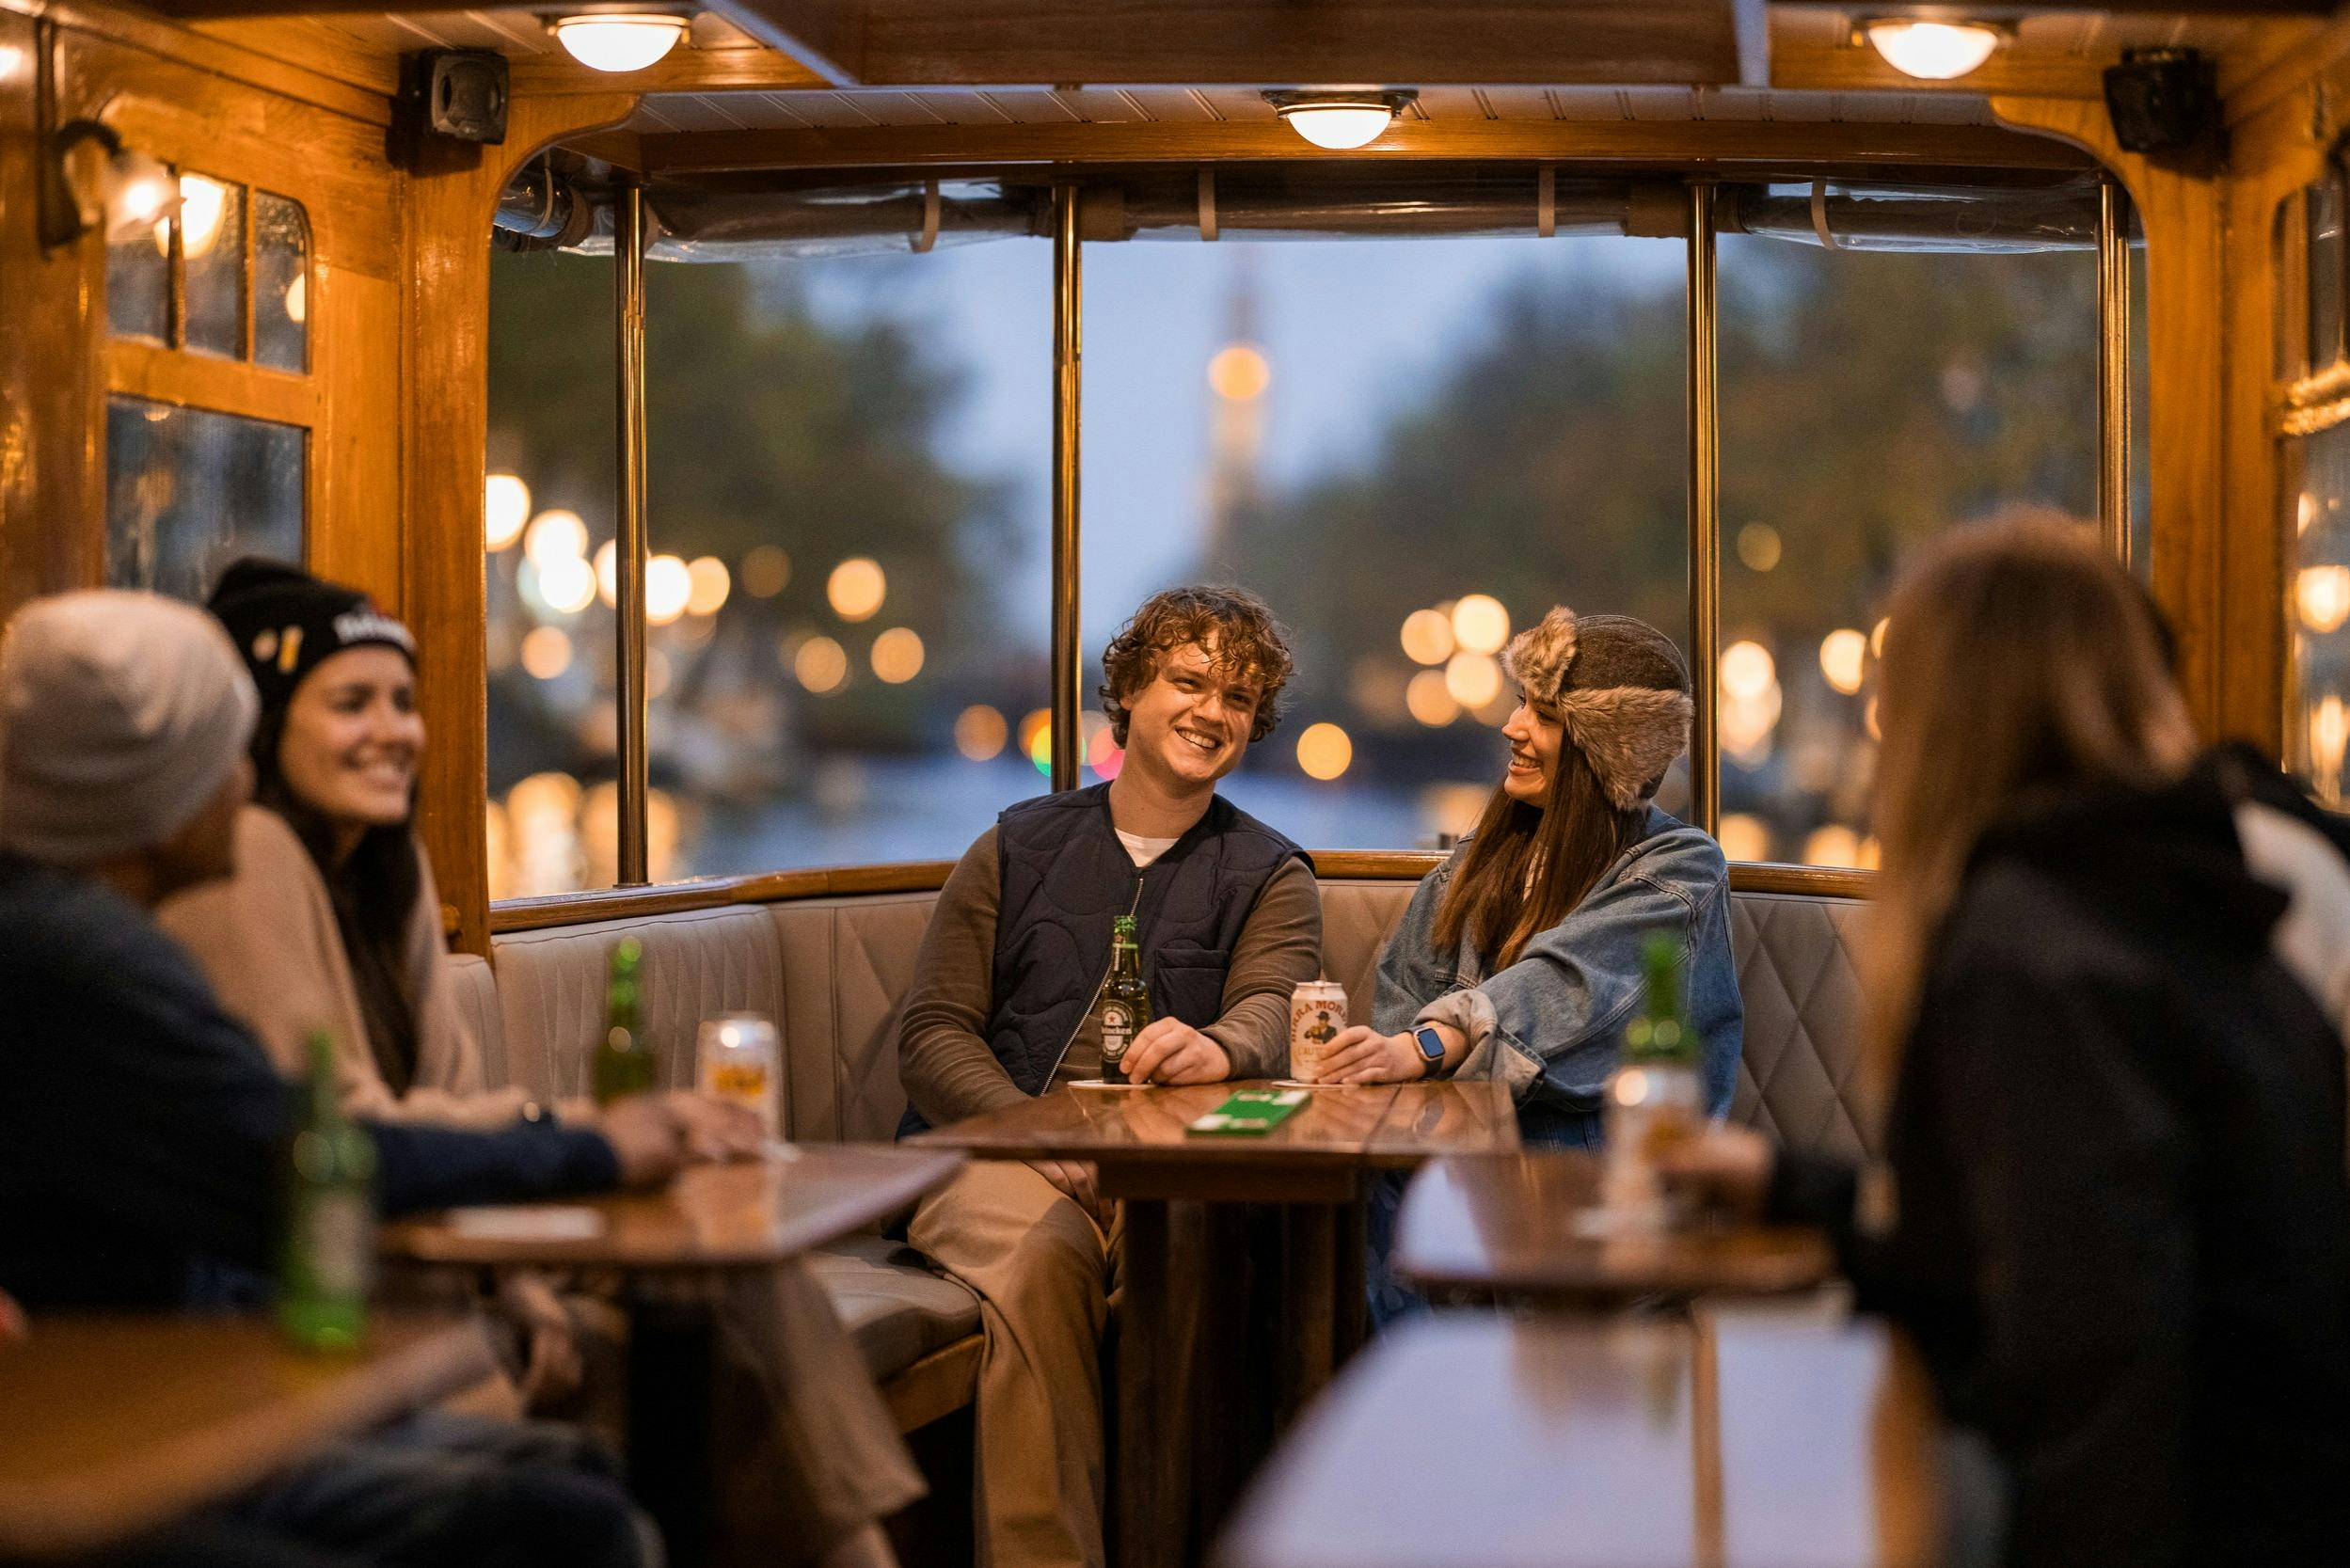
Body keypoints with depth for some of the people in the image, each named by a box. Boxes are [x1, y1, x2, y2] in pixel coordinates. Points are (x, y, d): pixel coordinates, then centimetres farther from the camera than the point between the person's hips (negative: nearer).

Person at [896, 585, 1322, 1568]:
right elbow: (933, 1036, 9)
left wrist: (1218, 1047, -33)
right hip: (995, 1149, 0)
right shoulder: (1017, 851, 18)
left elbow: (1274, 1008, -6)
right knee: (1044, 1251, -35)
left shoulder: (1270, 879, 16)